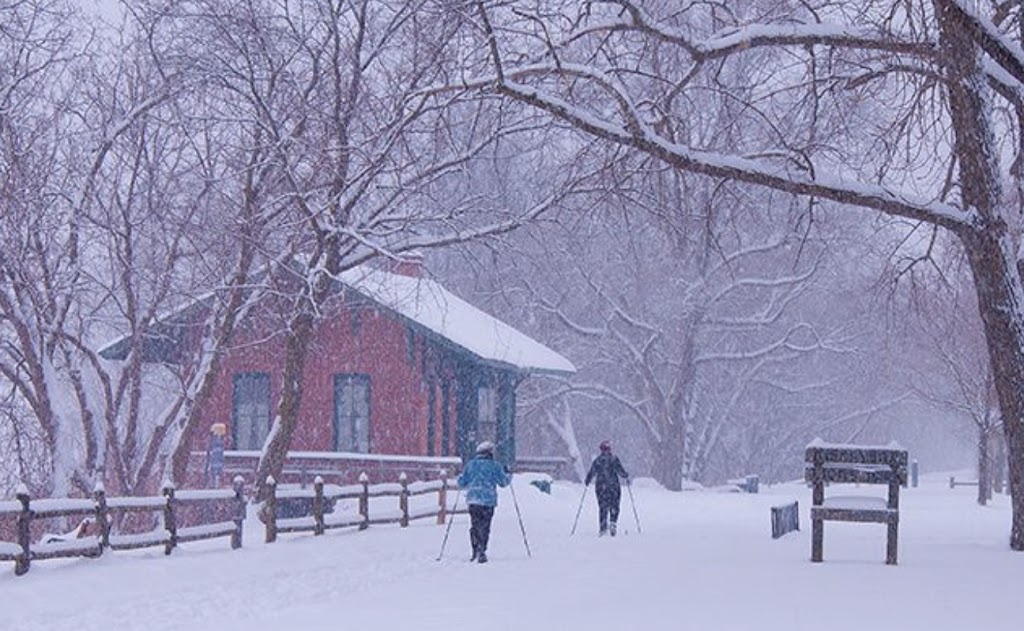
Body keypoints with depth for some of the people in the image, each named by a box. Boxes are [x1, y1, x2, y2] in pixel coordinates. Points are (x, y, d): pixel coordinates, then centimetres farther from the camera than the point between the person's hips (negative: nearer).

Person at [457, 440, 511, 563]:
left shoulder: (470, 464, 7)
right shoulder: (494, 466, -2)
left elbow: (462, 483, 10)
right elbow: (503, 482, 4)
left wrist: (461, 476, 32)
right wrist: (508, 474, 24)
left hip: (473, 500, 3)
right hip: (488, 501, -3)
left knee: (474, 526, 15)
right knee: (484, 527, 0)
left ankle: (475, 552, 13)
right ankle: (481, 552, -10)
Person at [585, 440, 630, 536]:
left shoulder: (597, 460, 3)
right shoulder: (614, 459, -3)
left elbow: (591, 473, 5)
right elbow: (620, 471, -8)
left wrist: (587, 482, 22)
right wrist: (626, 477, 11)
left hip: (600, 487, 2)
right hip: (613, 486, -2)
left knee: (602, 507, 7)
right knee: (614, 506, 7)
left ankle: (602, 528, -2)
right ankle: (612, 523, -15)